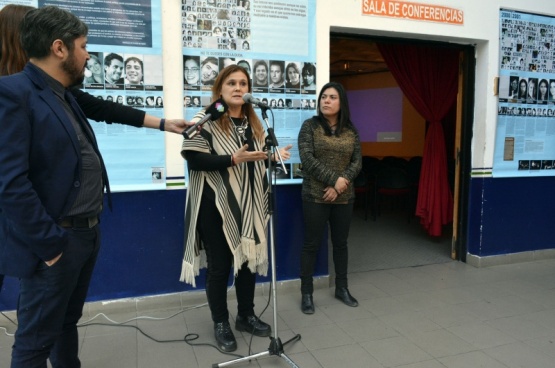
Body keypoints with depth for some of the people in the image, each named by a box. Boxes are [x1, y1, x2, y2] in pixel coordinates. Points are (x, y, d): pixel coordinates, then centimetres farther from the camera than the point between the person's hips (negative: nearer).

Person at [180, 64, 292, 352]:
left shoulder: (253, 122, 13)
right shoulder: (205, 120, -8)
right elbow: (194, 159, -19)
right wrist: (233, 159, -26)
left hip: (249, 207, 6)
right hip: (216, 207, -6)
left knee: (249, 259, 15)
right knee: (219, 265, 6)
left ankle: (246, 315, 35)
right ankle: (220, 324, 25)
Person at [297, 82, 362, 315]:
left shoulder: (351, 130, 7)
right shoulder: (310, 126, -2)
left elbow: (357, 162, 2)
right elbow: (307, 159, -12)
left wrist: (341, 184, -13)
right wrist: (334, 179, -17)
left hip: (344, 197, 4)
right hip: (315, 197, -3)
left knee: (341, 243, 14)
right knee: (311, 244, 3)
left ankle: (342, 288, 30)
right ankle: (306, 293, 16)